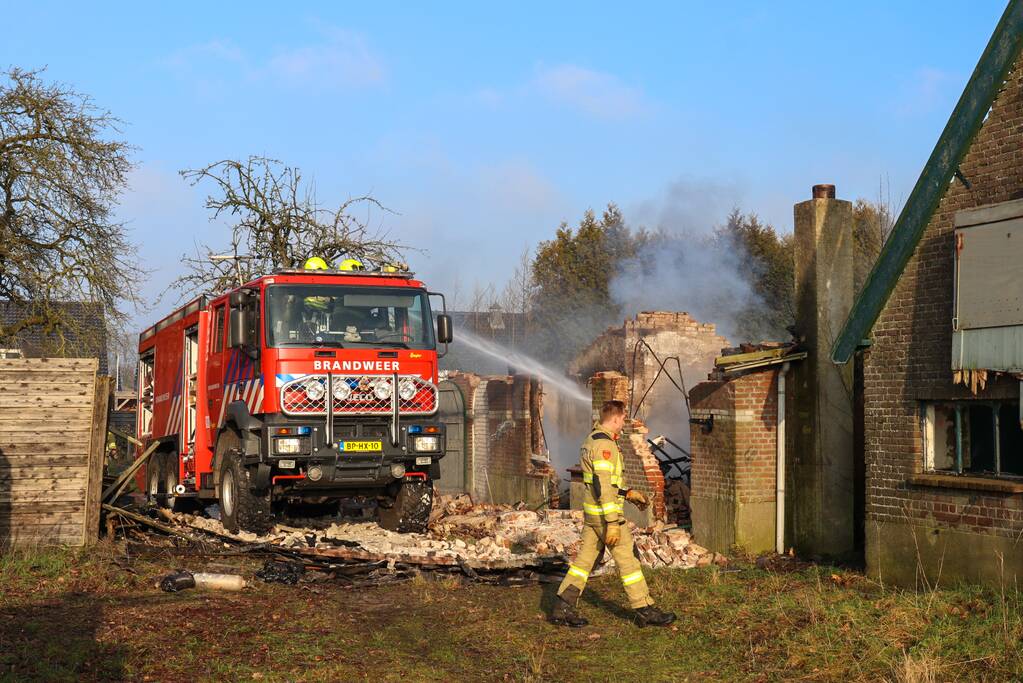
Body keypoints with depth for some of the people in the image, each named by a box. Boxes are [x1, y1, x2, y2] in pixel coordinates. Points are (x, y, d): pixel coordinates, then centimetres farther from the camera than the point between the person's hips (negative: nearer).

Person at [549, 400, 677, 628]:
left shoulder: (591, 440, 14)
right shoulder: (604, 444, -18)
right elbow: (603, 486, -23)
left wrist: (628, 493, 21)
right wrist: (613, 523, -23)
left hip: (591, 514, 10)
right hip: (605, 513, -10)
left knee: (585, 559, 11)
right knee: (627, 560, -1)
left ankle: (562, 608, 10)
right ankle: (645, 611, 7)